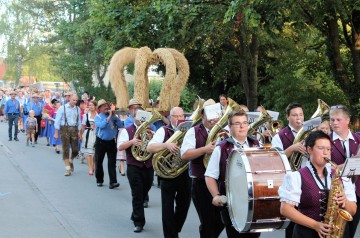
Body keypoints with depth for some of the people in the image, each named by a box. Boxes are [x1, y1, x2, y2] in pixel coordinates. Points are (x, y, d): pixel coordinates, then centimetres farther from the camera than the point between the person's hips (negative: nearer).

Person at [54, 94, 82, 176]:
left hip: (74, 129, 3)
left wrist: (79, 132, 11)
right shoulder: (62, 108, -2)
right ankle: (68, 169, 1)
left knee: (75, 150, 2)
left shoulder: (77, 109, 10)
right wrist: (56, 132, -4)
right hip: (65, 129, -3)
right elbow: (57, 120, -1)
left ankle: (71, 161, 33)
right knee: (66, 150, -4)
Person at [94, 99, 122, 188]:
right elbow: (101, 125, -21)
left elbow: (120, 125, -3)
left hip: (111, 142, 1)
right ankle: (99, 180, 22)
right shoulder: (98, 117, -2)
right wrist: (109, 117, -18)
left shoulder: (113, 116, 8)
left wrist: (114, 116, -11)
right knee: (98, 162, 8)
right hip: (101, 142, -1)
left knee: (112, 162, -5)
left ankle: (113, 182, -9)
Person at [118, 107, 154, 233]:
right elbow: (120, 147, -9)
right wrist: (132, 142, -25)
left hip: (148, 166, 4)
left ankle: (135, 215, 36)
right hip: (134, 167, -4)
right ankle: (139, 222, -1)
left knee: (143, 194, 15)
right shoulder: (127, 131, 0)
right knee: (137, 194, -6)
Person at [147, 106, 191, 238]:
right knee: (168, 207, 1)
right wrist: (166, 145, -28)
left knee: (184, 205, 14)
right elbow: (149, 148, -14)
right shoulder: (163, 131, -3)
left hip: (185, 174, 3)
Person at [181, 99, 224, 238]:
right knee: (208, 223, 2)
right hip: (201, 184, -3)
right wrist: (205, 149, -26)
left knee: (222, 221, 9)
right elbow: (184, 155, -14)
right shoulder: (194, 132, -3)